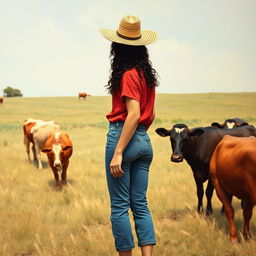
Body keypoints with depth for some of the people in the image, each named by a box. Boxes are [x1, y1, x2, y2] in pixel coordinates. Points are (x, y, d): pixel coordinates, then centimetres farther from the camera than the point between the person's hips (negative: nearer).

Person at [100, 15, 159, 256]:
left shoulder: (127, 75, -10)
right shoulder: (147, 73, 13)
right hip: (145, 142, 8)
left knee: (119, 206, 0)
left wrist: (118, 152, -21)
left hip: (122, 137, -8)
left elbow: (133, 114, -19)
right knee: (140, 205, 9)